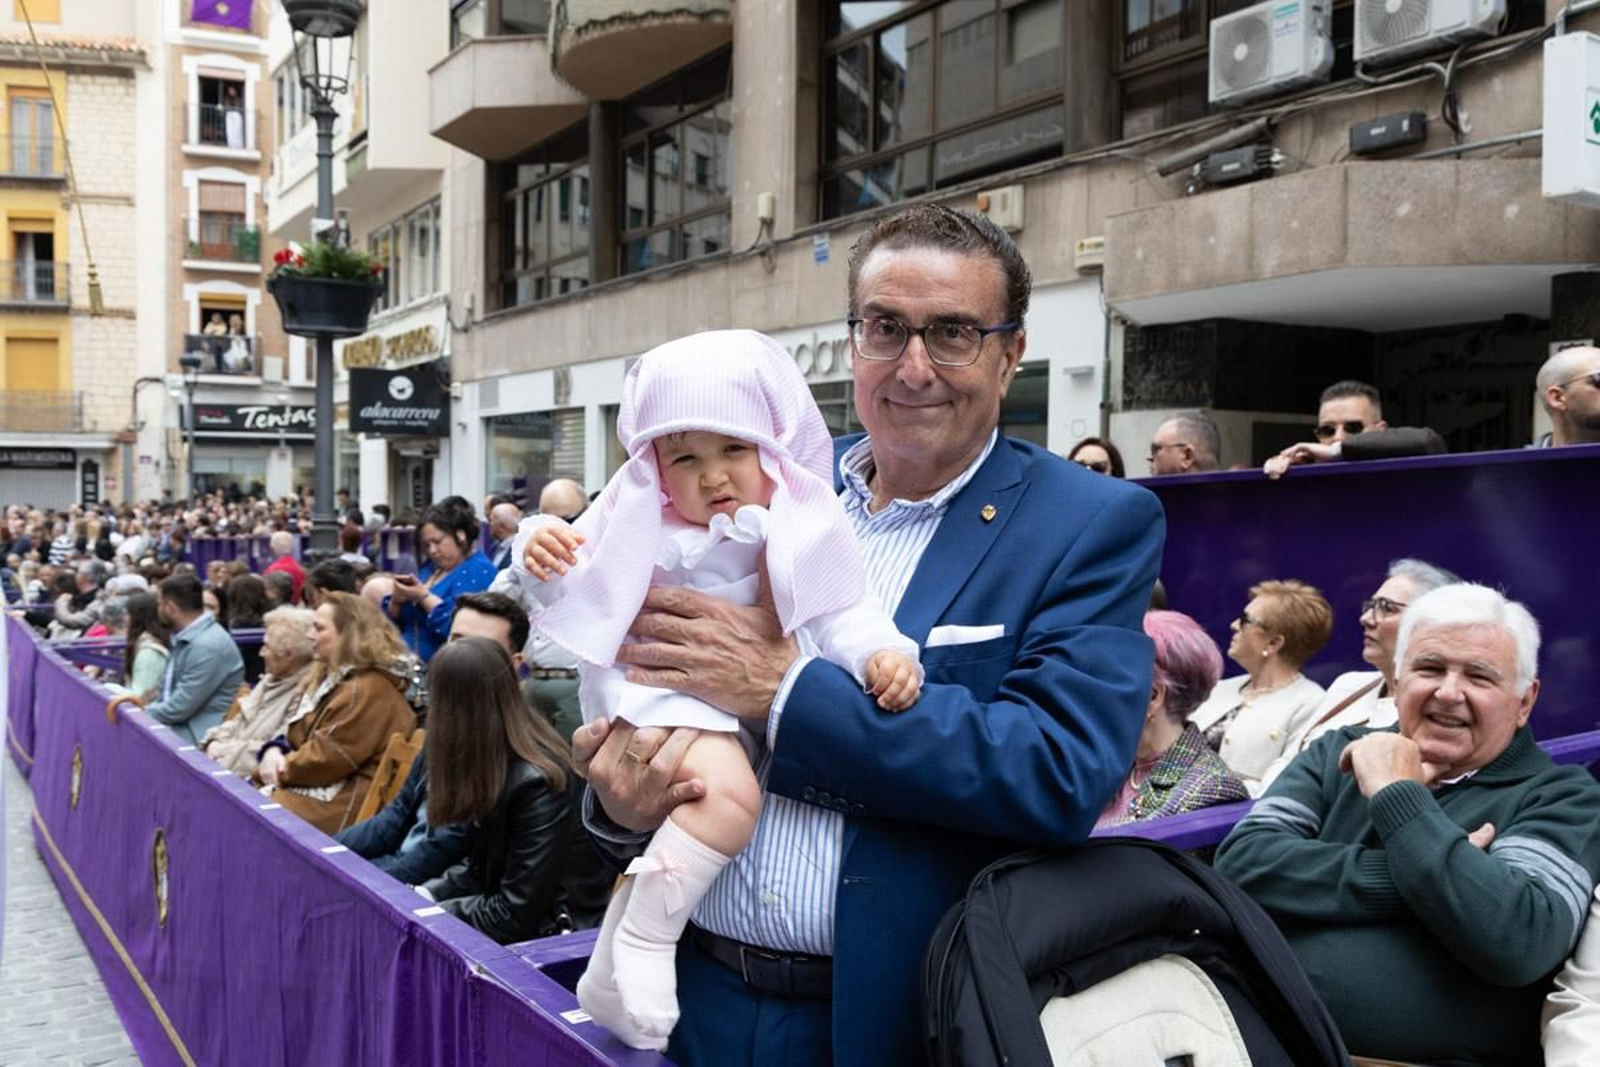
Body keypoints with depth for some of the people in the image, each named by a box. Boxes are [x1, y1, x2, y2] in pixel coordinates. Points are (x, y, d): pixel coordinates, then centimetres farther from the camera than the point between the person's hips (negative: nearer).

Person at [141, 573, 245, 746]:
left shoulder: (208, 646, -20)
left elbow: (180, 708, -19)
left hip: (199, 738, -9)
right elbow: (166, 695, 17)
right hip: (180, 726, 9)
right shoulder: (184, 639, 12)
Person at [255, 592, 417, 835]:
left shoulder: (369, 690, -16)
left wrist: (283, 770, -5)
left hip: (335, 802, -10)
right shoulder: (331, 677, 18)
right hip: (310, 784, 10)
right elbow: (295, 733, 22)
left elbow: (327, 757, -18)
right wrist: (274, 751, 0)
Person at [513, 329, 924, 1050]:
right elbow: (570, 590, -1)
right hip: (652, 692, -4)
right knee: (728, 794, -29)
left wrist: (882, 653, -27)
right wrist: (539, 556, -23)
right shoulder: (637, 520, -7)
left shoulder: (794, 528, -5)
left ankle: (609, 971, 33)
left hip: (745, 705, 4)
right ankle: (644, 938, -17)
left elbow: (836, 611, -7)